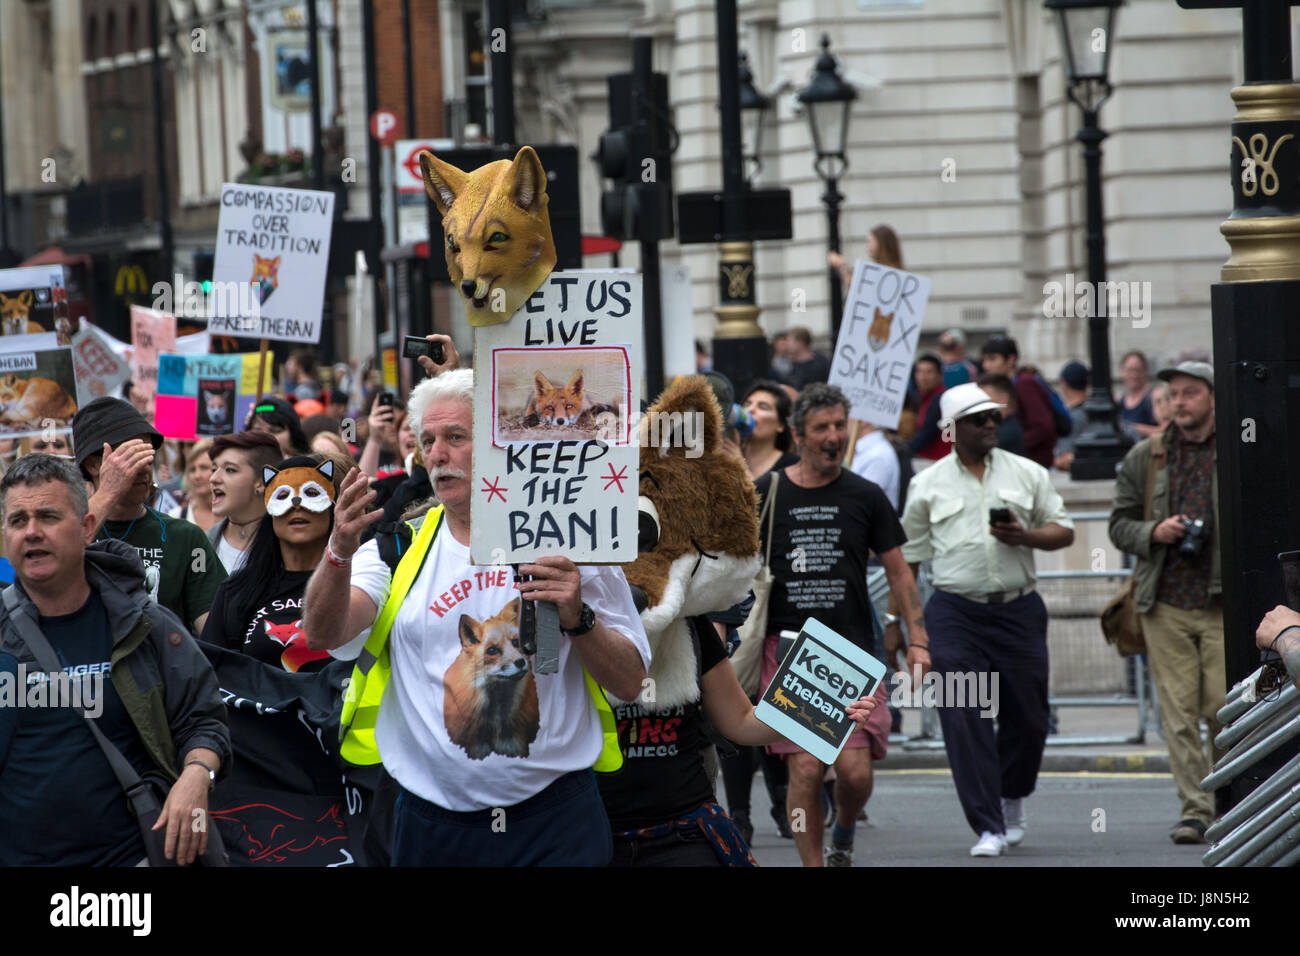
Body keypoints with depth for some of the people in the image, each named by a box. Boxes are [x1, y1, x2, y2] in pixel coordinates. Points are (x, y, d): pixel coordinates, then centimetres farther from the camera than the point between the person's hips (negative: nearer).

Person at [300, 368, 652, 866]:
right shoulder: (399, 548, 7)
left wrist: (578, 619, -15)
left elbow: (629, 682, 3)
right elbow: (323, 633, -11)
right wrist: (340, 552, -30)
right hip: (433, 824, 1)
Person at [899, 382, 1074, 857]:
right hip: (954, 614, -2)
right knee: (965, 720, -11)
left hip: (1019, 609, 2)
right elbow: (909, 554, 11)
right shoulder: (929, 484, 6)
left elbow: (1063, 530, 10)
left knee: (1027, 717, 7)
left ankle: (1013, 799, 34)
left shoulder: (1027, 474, 8)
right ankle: (988, 827, -9)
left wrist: (1023, 536, -10)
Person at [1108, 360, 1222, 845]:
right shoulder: (1144, 457, 10)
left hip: (1223, 604, -2)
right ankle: (1194, 808, 3)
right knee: (1178, 711, -1)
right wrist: (1153, 532, -6)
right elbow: (1119, 523, 13)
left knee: (1223, 708, -6)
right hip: (1165, 604, 2)